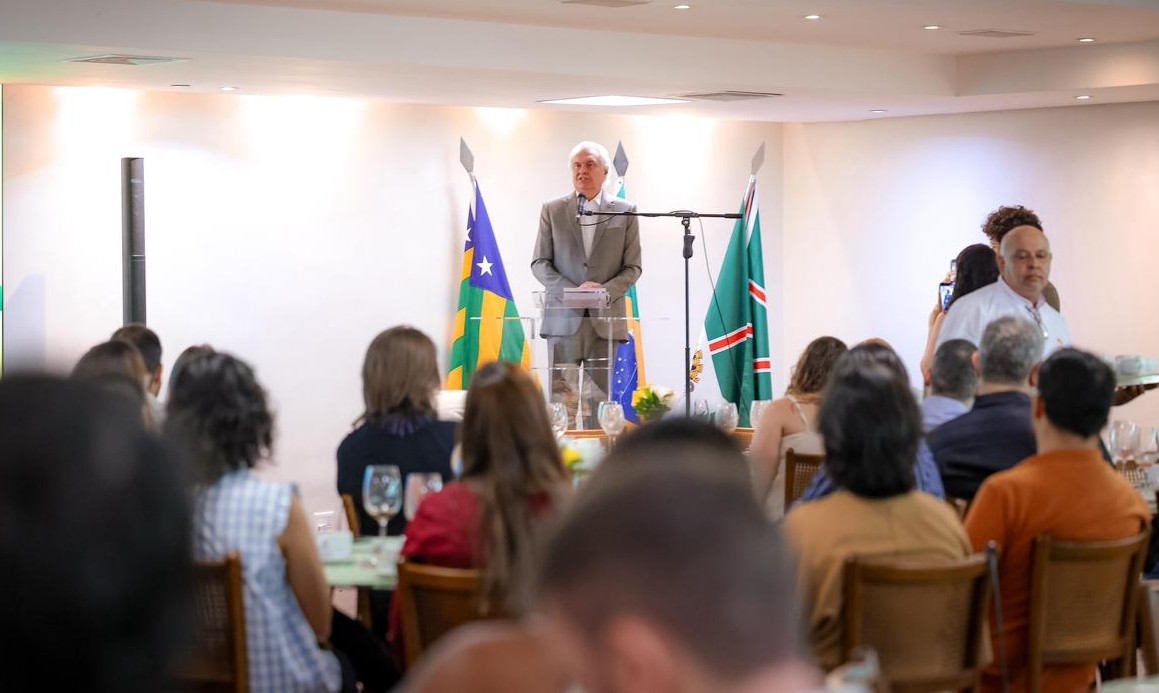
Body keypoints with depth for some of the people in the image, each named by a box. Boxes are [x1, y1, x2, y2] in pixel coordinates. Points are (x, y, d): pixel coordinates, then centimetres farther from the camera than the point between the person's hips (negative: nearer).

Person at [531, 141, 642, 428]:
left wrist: (606, 291, -13)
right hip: (563, 318, 0)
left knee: (600, 400, 1)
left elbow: (633, 268, 6)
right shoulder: (552, 210, 8)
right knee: (560, 398, -2)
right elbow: (539, 263, 6)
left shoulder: (625, 211, 7)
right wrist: (572, 291, -11)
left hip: (605, 319, 0)